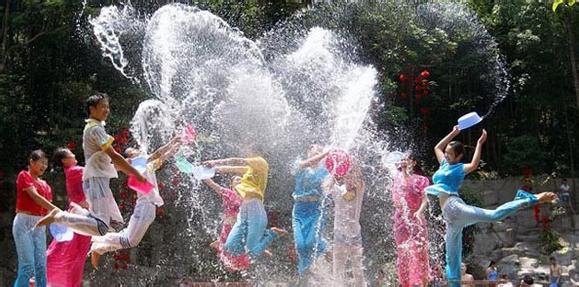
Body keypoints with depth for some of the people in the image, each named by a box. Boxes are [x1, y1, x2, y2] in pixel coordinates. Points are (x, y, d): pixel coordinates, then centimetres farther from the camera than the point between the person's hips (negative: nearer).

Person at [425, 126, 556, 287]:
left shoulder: (460, 168, 3)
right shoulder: (444, 165, 23)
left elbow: (474, 165, -19)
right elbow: (437, 147, 34)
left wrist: (479, 143, -13)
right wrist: (453, 133, 31)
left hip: (453, 206, -7)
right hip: (449, 216, 8)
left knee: (493, 215, -25)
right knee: (452, 257, 8)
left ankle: (532, 199, -17)